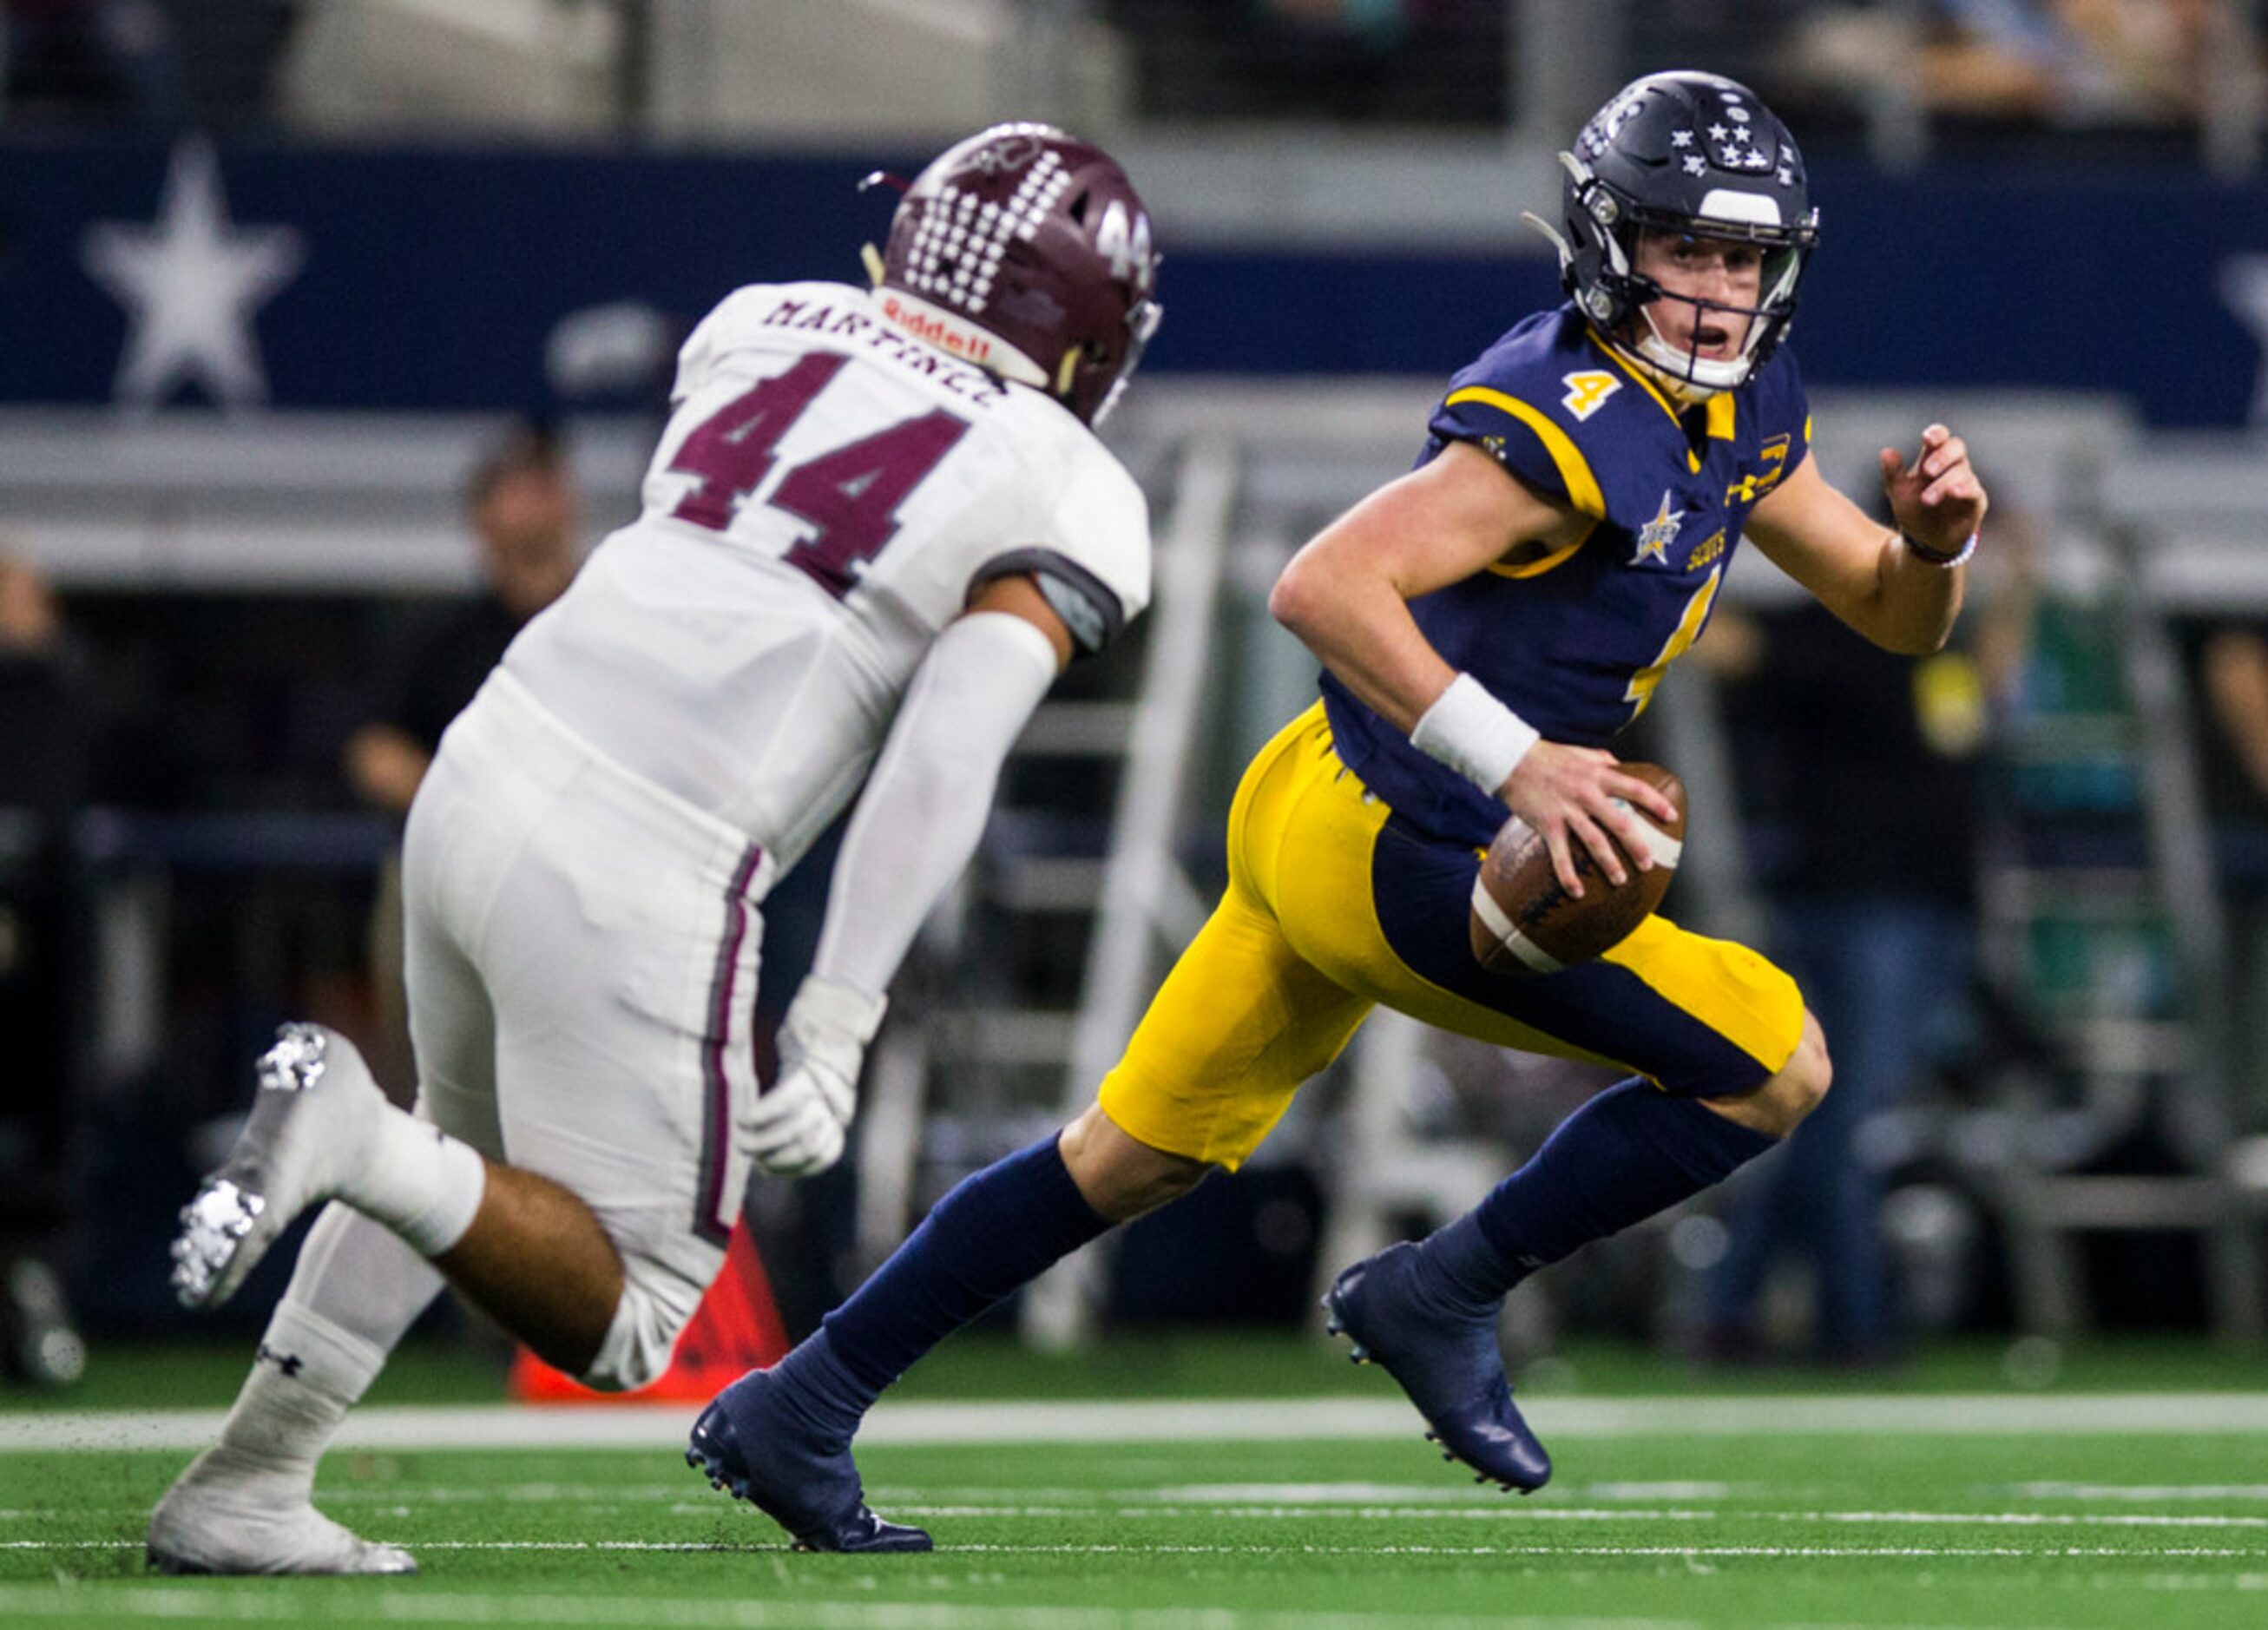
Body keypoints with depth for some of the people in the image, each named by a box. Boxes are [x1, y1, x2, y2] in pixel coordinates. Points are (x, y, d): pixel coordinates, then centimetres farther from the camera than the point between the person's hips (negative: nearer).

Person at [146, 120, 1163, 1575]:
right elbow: (949, 749, -14)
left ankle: (240, 1490, 24)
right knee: (620, 1324, 7)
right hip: (637, 879, -6)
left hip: (478, 781, 6)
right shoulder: (1070, 501, -1)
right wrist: (839, 1023, -17)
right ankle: (351, 1137, -18)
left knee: (479, 1160, 31)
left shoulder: (762, 325, 12)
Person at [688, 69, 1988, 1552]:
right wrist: (1514, 762, -37)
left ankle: (795, 1414, 22)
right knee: (1774, 1069, -5)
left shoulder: (1741, 413, 7)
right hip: (1395, 860, -10)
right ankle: (1443, 1295, 4)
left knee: (1130, 1160, 17)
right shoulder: (1576, 424, -22)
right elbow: (1322, 589, -32)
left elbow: (1893, 613, 15)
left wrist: (1933, 539, -8)